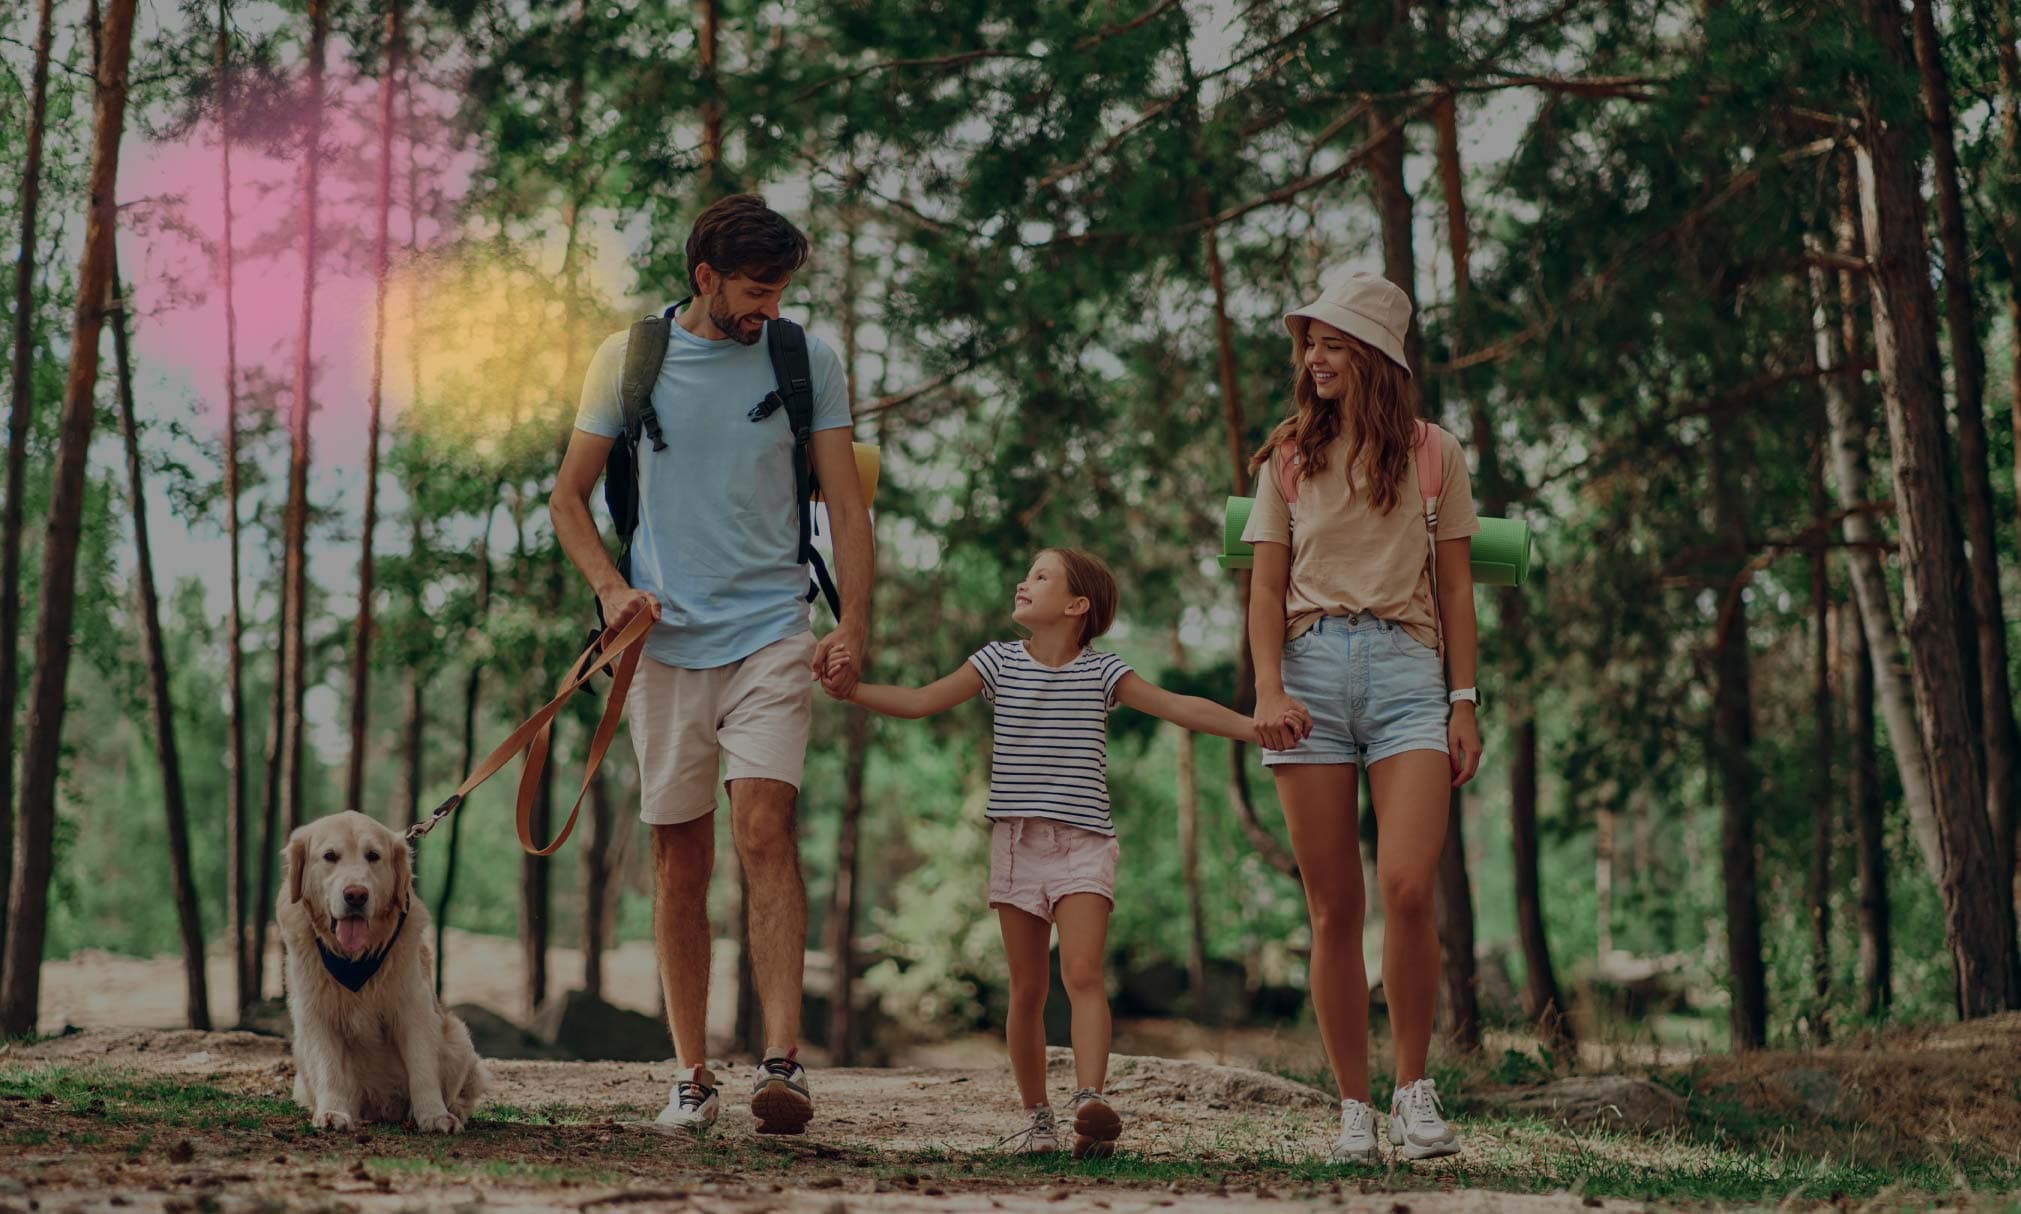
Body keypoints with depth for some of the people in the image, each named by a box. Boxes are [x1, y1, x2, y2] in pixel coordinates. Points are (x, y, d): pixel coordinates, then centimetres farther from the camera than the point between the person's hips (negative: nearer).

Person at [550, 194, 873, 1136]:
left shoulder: (810, 362, 4)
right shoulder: (627, 360, 4)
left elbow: (846, 502, 5)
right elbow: (569, 499, 10)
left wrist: (853, 624, -7)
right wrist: (610, 585, -8)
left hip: (771, 632, -1)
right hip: (665, 636, 1)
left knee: (764, 826, -17)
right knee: (679, 858, 4)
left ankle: (783, 1061, -22)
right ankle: (692, 1074, 13)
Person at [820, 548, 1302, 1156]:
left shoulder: (1101, 672, 2)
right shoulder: (998, 662, 8)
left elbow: (1179, 706, -3)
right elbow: (919, 701, 7)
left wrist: (1256, 725, -14)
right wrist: (851, 688, -5)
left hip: (1083, 841, -2)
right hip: (1017, 841, 2)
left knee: (1082, 972, -19)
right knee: (1027, 989, 6)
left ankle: (1091, 1100, -30)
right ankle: (1037, 1118, 15)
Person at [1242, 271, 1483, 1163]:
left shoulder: (1432, 452, 12)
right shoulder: (1289, 456, 15)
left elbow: (1454, 586, 12)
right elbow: (1267, 585, 9)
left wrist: (1464, 703, 5)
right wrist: (1268, 687, -6)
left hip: (1405, 665, -1)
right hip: (1311, 666, 2)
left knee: (1406, 888, -18)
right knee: (1333, 908, -1)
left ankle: (1414, 1088, -1)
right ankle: (1354, 1110, 5)